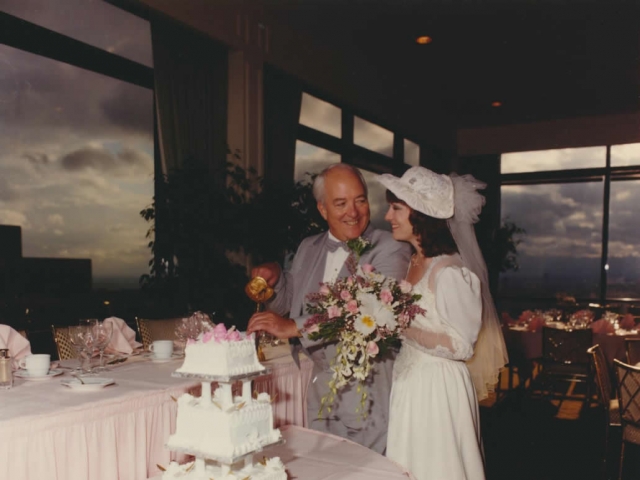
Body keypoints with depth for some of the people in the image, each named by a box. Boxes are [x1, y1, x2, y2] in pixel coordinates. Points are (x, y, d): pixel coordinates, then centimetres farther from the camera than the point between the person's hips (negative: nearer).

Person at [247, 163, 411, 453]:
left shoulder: (390, 250, -12)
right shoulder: (308, 248, 9)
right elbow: (292, 299, 21)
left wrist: (294, 327, -28)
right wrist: (274, 279, -1)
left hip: (368, 398, -5)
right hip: (318, 394, 5)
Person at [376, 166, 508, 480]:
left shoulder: (451, 272, -20)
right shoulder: (412, 262, 6)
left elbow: (461, 345, -19)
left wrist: (403, 327, -24)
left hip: (437, 389, -8)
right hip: (408, 382, 8)